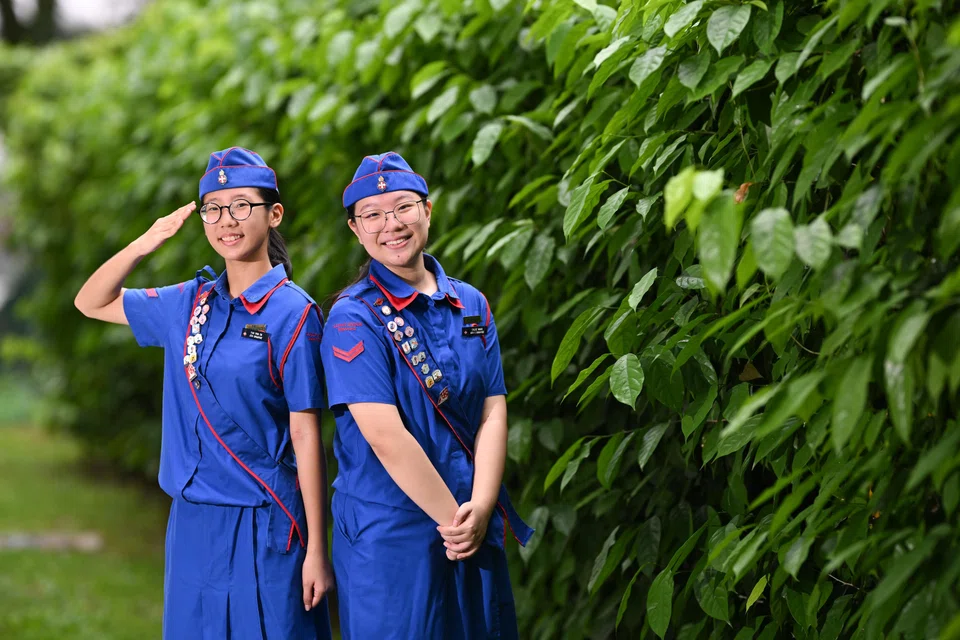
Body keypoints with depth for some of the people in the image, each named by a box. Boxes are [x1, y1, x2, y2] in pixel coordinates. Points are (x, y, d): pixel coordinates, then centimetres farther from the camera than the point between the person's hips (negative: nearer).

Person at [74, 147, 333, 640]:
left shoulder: (292, 313, -8)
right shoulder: (189, 304, 7)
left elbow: (306, 437, -9)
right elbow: (92, 303, 18)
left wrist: (317, 551, -10)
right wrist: (147, 243, 1)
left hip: (264, 526, -5)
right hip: (192, 524, 5)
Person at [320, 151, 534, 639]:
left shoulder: (471, 305, 8)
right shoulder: (353, 318, -9)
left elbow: (493, 412, 2)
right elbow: (385, 435, -17)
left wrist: (480, 508, -11)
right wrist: (452, 517, -15)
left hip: (477, 529, 5)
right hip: (388, 536, -5)